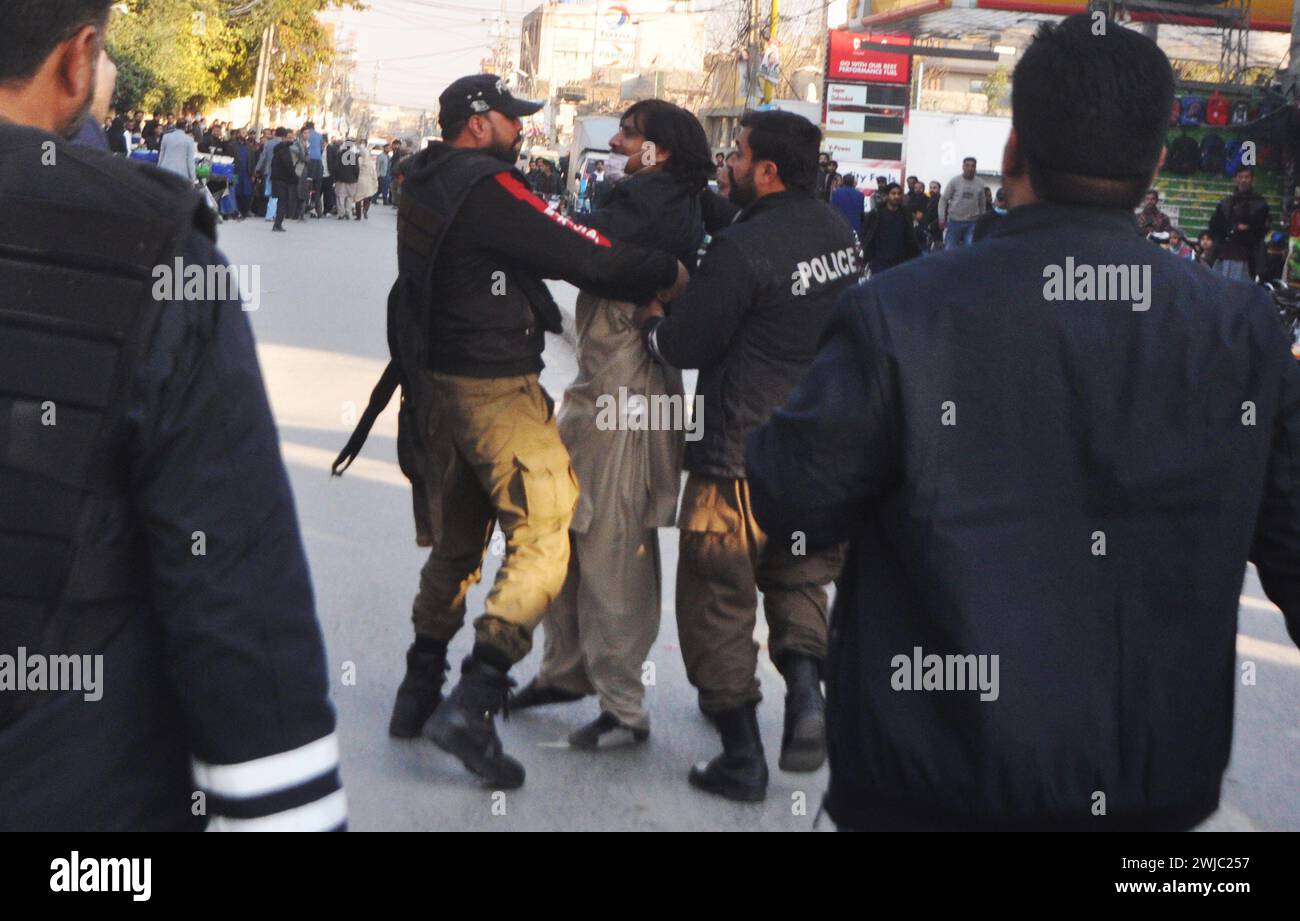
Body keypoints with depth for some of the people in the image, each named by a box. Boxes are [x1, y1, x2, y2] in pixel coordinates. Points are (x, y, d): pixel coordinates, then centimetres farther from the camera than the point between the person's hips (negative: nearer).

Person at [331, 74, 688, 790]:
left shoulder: (422, 185, 10)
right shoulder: (489, 187, -17)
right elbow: (589, 260, -18)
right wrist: (669, 272, -8)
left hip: (437, 383, 9)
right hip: (497, 389, -9)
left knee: (454, 544, 19)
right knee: (542, 542, -4)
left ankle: (419, 692, 26)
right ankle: (473, 705, -11)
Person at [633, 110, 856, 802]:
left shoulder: (742, 248, -20)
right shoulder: (837, 231, 5)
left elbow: (686, 348, -13)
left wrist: (651, 322, 10)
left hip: (742, 454, -7)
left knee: (719, 597, 8)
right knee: (797, 577, 25)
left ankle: (741, 758, 14)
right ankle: (806, 693, 1)